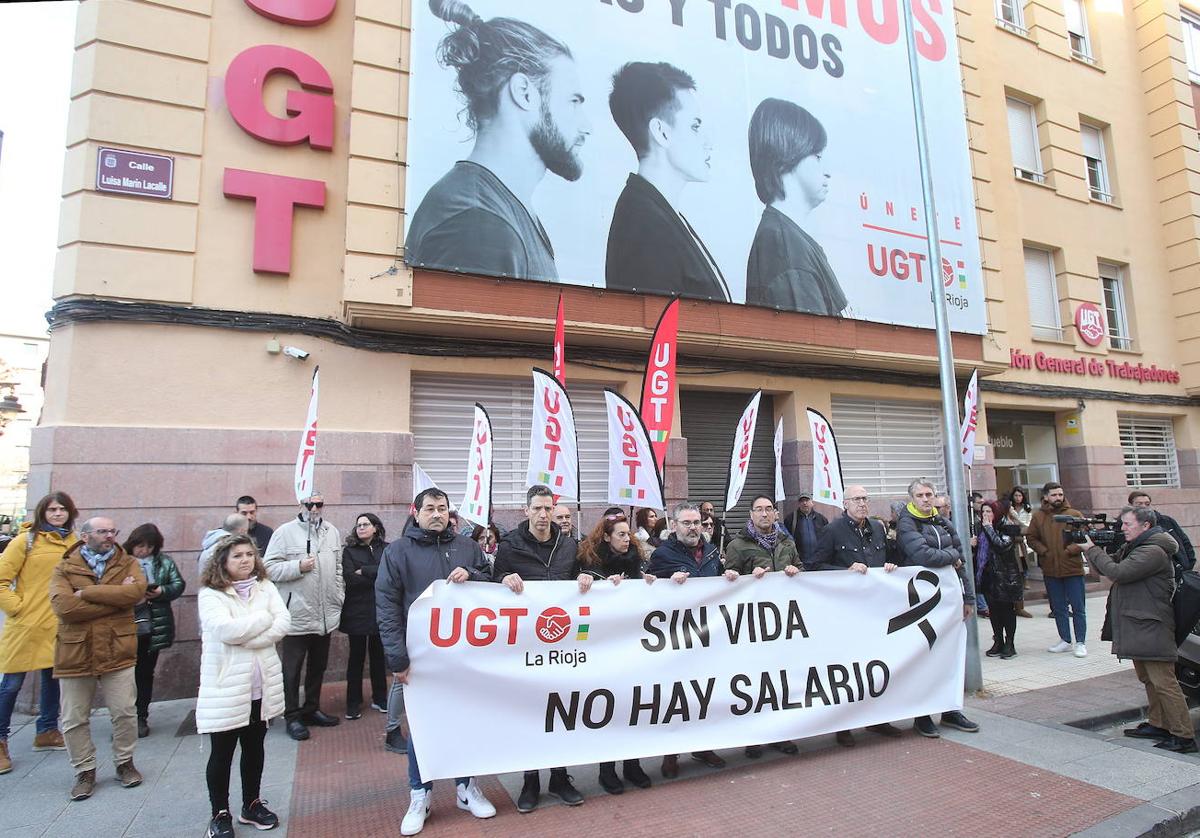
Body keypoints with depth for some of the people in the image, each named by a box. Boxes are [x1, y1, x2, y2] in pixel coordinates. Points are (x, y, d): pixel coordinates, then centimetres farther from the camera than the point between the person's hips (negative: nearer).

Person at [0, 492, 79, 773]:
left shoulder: (74, 542, 6)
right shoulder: (26, 540, -6)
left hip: (58, 625, 4)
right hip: (27, 624, -4)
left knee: (53, 678, 14)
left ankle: (47, 732, 29)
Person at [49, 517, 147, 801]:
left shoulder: (128, 563, 2)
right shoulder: (64, 568, 0)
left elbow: (137, 590, -19)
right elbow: (63, 606, -16)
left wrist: (87, 592, -17)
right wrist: (116, 597, -17)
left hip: (117, 652, 0)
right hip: (75, 653, 0)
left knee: (125, 712, 6)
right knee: (74, 719, 10)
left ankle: (124, 763, 27)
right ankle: (85, 771, 28)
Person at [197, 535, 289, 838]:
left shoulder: (266, 587, 3)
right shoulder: (210, 594, -9)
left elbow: (283, 623, -8)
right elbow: (225, 629, -24)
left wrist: (245, 639, -18)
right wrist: (264, 619, -13)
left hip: (261, 684, 4)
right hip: (226, 687, -4)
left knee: (255, 747, 18)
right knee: (222, 752, 9)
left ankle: (252, 804, 34)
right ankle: (220, 814, 27)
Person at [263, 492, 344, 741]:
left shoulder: (332, 532, 8)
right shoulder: (285, 532, -8)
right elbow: (269, 567, -11)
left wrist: (339, 599, 8)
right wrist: (298, 566, -22)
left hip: (326, 615, 5)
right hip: (297, 615, -5)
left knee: (318, 666, 17)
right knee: (292, 668, 7)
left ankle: (312, 709, 32)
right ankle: (292, 716, 21)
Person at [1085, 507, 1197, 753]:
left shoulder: (1154, 552, -18)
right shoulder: (1134, 547, 14)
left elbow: (1118, 572, -25)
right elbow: (1111, 565, 14)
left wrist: (1092, 549, -16)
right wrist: (1093, 549, -4)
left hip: (1151, 628, -10)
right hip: (1137, 625, 10)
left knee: (1163, 681, -7)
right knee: (1148, 679, 18)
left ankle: (1184, 736, -1)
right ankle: (1159, 725, 28)